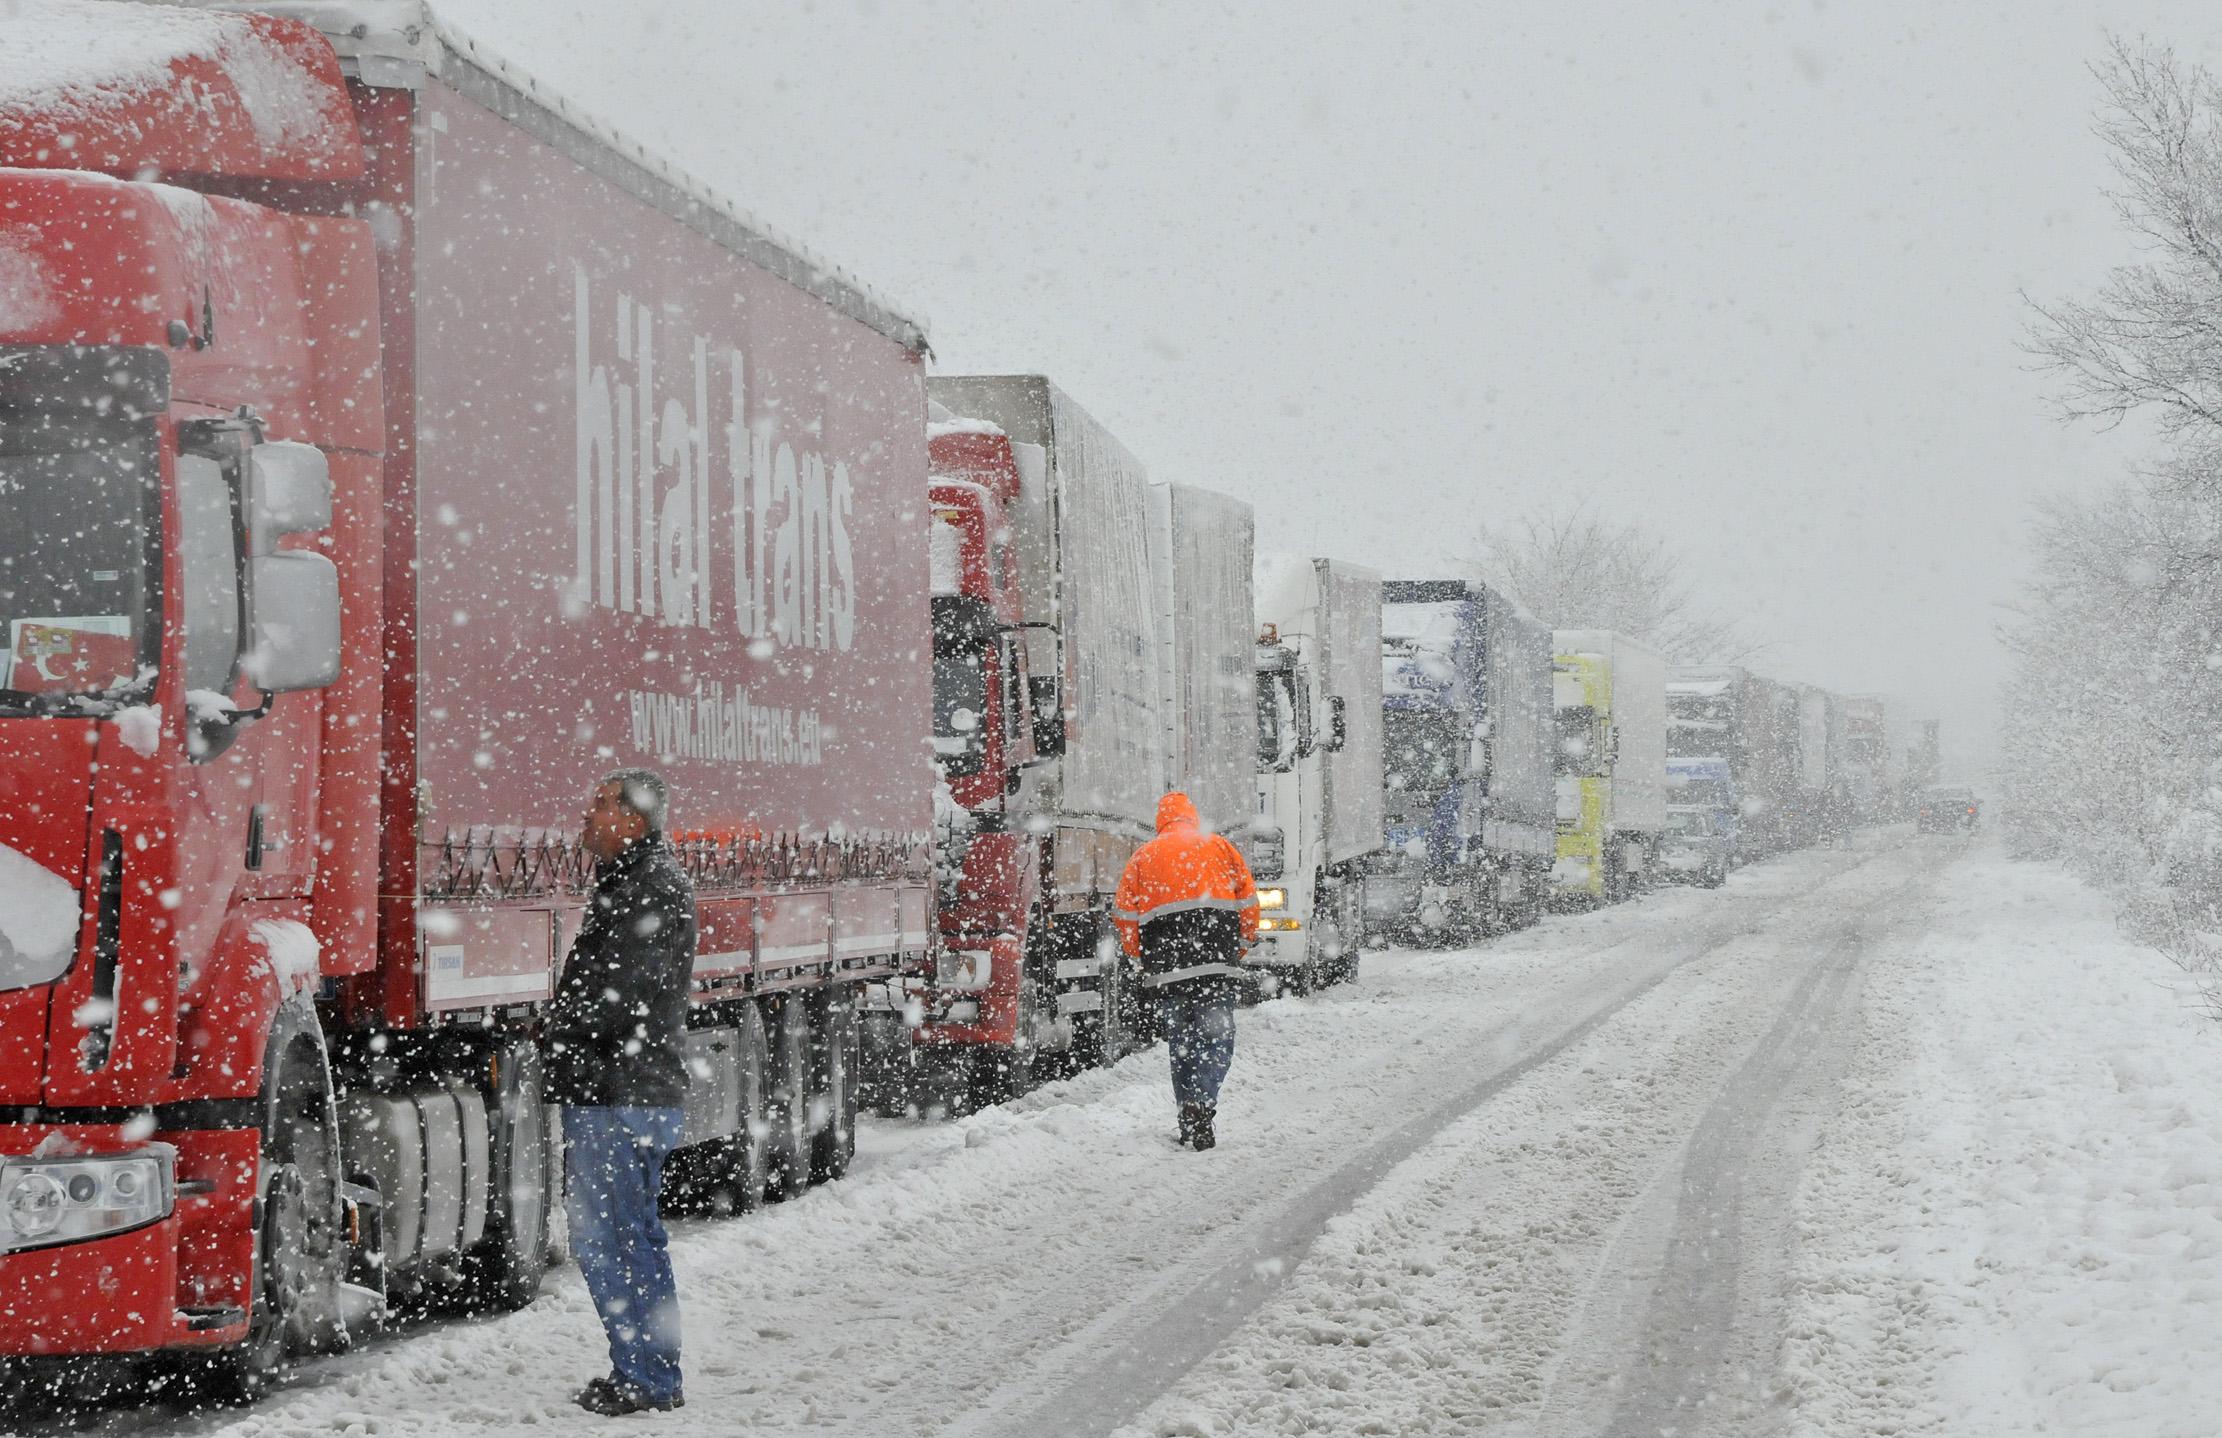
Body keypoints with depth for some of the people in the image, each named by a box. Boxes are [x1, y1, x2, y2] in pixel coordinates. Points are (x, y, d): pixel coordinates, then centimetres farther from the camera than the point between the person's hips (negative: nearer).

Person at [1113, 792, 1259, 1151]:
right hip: (1217, 962, -1)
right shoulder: (1219, 846, 11)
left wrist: (1142, 954, 21)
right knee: (1216, 1039, -3)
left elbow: (1124, 913, 9)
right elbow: (1248, 899, 8)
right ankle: (1202, 1102, -26)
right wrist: (1241, 944, 20)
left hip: (1166, 969, 2)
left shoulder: (1143, 856, 13)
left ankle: (1189, 1127, 9)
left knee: (1181, 1042, 10)